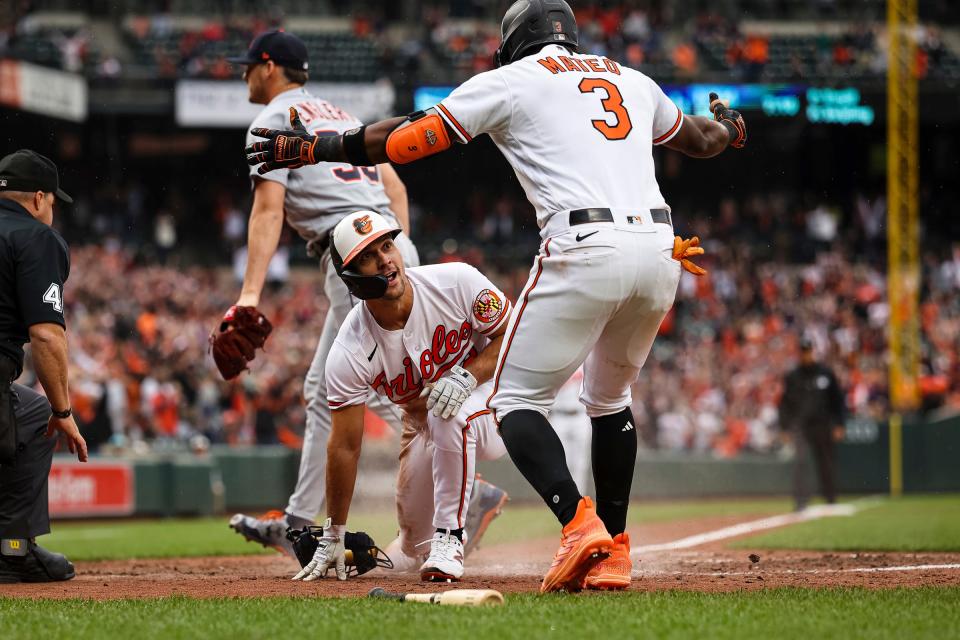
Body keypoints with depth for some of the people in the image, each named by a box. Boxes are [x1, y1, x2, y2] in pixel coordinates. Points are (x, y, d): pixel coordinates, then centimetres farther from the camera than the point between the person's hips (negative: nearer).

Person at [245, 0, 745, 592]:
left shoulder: (510, 81, 11)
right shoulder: (631, 80, 26)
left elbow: (407, 137, 8)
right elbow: (701, 139, 42)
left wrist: (309, 148, 18)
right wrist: (729, 126, 66)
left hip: (586, 250, -6)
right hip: (661, 252, 6)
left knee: (516, 400, 3)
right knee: (610, 398, 26)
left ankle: (580, 524, -20)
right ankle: (613, 553, 21)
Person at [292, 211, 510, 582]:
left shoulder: (456, 281, -26)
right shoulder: (348, 352, -23)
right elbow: (345, 446, -18)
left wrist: (467, 375, -31)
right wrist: (332, 536, -15)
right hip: (422, 422, 3)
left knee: (449, 418, -36)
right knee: (414, 530, 1)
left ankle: (449, 537, -24)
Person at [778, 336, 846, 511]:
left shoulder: (825, 373, 7)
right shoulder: (792, 377, 6)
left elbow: (838, 399, 10)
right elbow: (784, 403, 8)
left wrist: (839, 425, 4)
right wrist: (785, 428, 0)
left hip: (823, 424, 1)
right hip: (800, 426, -1)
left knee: (827, 463, 6)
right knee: (801, 460, -16)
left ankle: (831, 500, 20)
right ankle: (801, 501, -20)